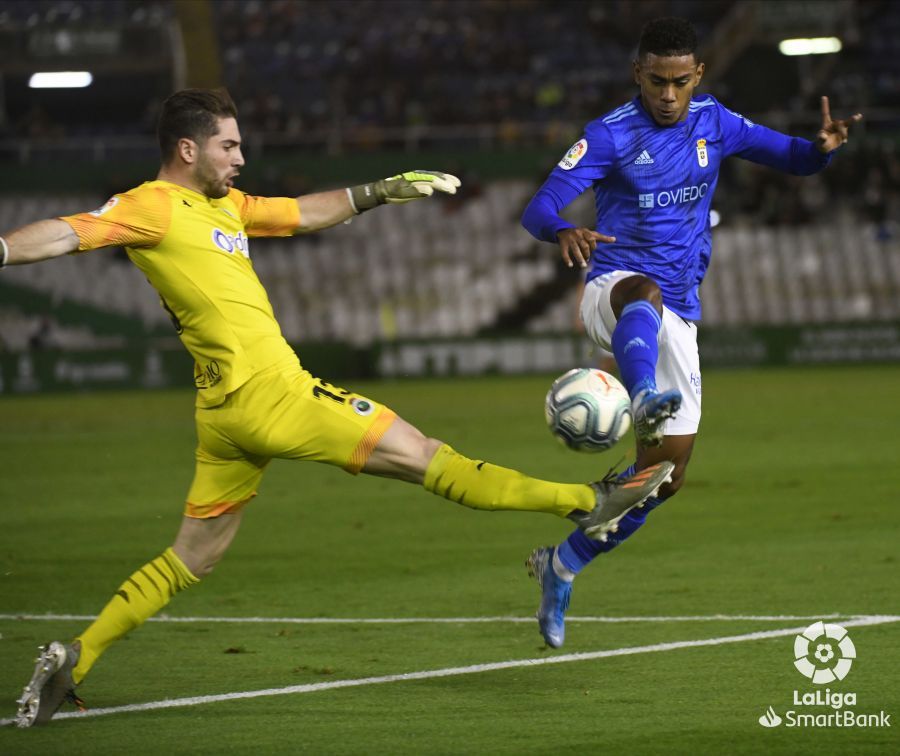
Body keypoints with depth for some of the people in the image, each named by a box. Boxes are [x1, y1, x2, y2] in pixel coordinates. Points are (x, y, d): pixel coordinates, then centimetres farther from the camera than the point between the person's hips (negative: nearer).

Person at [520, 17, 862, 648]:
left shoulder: (713, 123, 6)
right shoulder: (611, 135, -8)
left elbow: (793, 159, 12)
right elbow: (539, 208, -17)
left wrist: (824, 147, -13)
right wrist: (563, 232, -42)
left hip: (678, 316, 4)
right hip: (612, 286, -4)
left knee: (669, 470, -1)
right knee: (644, 293, -43)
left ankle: (562, 565, 17)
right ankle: (644, 399, -73)